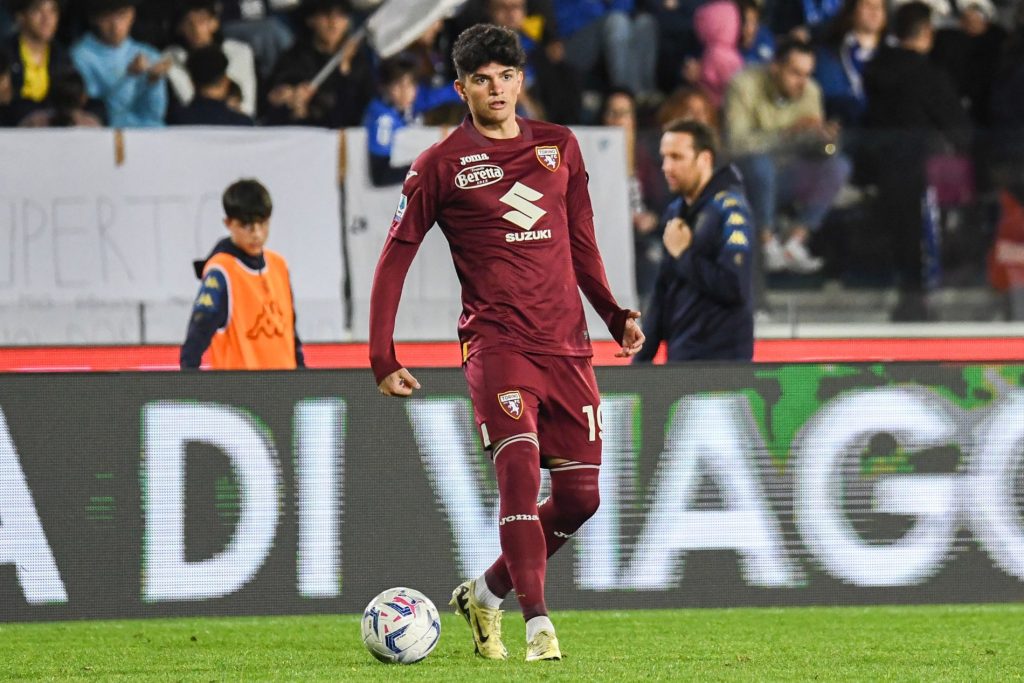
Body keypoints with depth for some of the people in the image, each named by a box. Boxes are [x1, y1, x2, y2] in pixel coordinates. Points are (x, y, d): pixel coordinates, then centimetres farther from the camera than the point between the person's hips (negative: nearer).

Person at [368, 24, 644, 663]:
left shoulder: (559, 147, 14)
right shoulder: (442, 165, 2)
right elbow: (395, 258, 3)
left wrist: (616, 315, 13)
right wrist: (384, 357, -2)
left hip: (568, 346, 5)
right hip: (497, 341, -5)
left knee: (580, 495, 3)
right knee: (520, 467, -24)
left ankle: (487, 593, 24)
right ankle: (538, 625, -24)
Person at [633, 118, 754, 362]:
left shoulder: (729, 208, -10)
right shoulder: (675, 213, 15)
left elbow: (734, 287, -21)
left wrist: (683, 255, -11)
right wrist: (642, 357, 17)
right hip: (679, 357, 8)